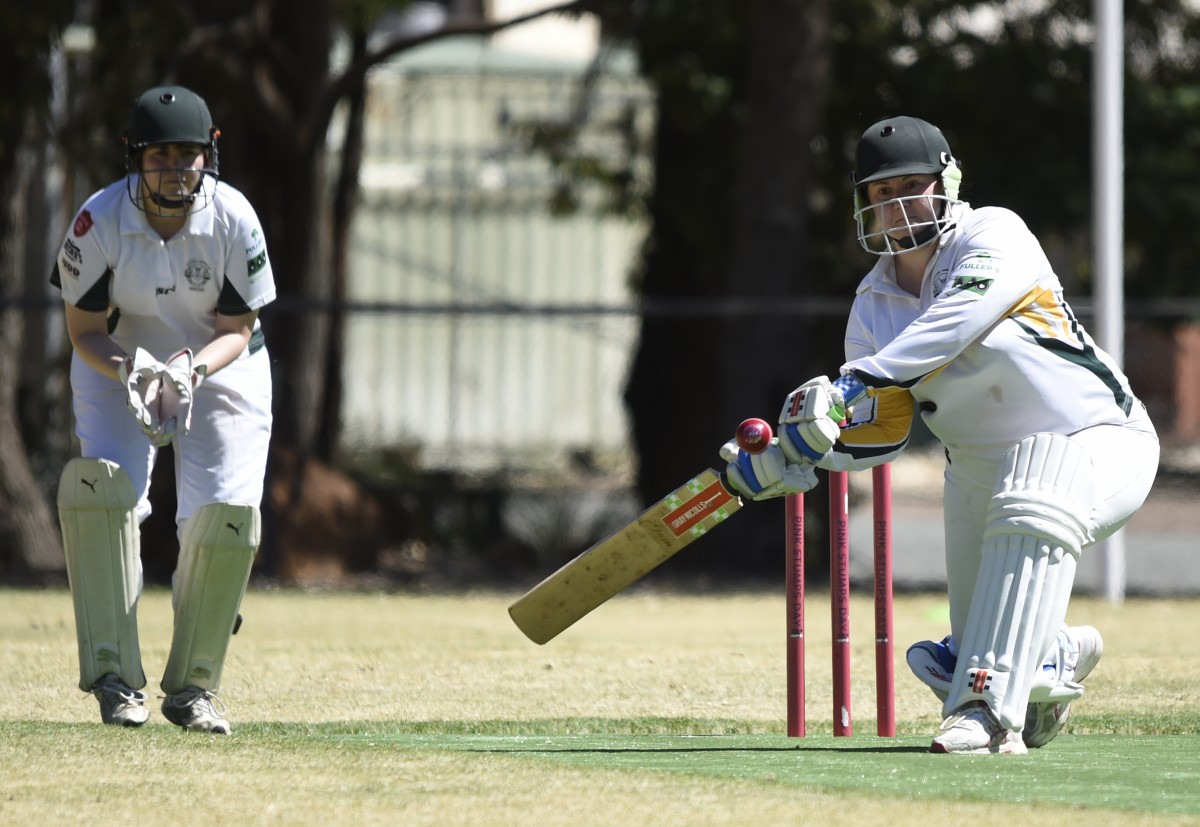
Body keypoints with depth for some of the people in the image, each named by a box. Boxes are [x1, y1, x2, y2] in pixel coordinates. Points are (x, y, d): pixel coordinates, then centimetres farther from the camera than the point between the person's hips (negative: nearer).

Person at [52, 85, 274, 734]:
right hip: (116, 364, -1)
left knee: (227, 514, -14)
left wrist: (190, 370, -33)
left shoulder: (233, 219, -20)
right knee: (102, 486, -25)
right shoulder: (99, 222, -22)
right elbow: (83, 330, -13)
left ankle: (193, 688, 5)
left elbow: (237, 330, -12)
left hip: (219, 365, 1)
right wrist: (132, 373, -34)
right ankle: (115, 679, -20)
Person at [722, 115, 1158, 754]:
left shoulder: (994, 236, -16)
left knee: (1034, 509, -41)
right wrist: (783, 465, -17)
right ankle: (1061, 655, 39)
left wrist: (856, 384, -44)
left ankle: (991, 709, -43)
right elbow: (879, 436, 0)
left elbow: (956, 322, -35)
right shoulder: (874, 304, 2)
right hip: (980, 466, 7)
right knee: (962, 664, 5)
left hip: (1098, 443, -7)